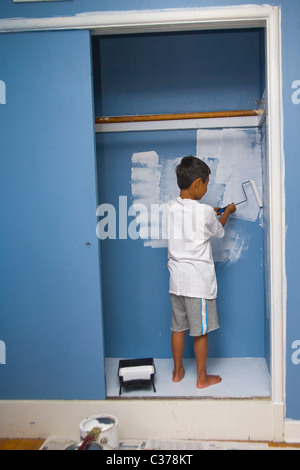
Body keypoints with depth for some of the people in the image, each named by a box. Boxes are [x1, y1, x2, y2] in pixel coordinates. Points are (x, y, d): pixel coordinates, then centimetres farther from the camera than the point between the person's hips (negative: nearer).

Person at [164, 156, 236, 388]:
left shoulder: (170, 208, 0)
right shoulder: (205, 212, -17)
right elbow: (218, 231, 5)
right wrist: (226, 213, 22)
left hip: (176, 280, 6)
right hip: (199, 281, -6)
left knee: (178, 327, 17)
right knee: (201, 332, 8)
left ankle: (178, 371, 31)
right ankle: (202, 378, 22)